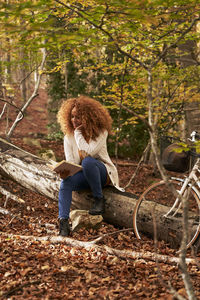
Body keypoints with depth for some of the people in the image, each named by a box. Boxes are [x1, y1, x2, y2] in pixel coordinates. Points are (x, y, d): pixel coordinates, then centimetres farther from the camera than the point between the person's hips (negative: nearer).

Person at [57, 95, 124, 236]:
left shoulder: (101, 132, -10)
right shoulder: (68, 137, 1)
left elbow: (88, 152, -25)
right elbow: (71, 161, -8)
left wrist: (78, 132, -19)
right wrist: (65, 171, -31)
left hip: (102, 172, -3)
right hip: (83, 175, 3)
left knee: (87, 161, -37)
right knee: (66, 182, -30)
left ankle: (99, 199, -19)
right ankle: (64, 222, -33)